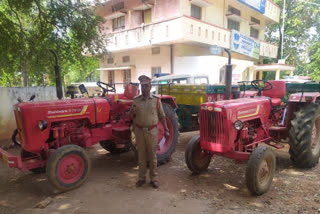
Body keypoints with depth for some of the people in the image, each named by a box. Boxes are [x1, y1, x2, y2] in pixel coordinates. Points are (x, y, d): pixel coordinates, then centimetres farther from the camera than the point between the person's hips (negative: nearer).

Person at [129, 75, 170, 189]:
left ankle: (153, 178, 21)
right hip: (139, 131, 1)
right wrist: (132, 112, -15)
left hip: (152, 131, -1)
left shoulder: (156, 100, 0)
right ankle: (142, 178, 24)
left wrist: (166, 130, 2)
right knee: (141, 155, 11)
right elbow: (130, 117, 8)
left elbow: (162, 116, 5)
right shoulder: (136, 100, 3)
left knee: (152, 156, 7)